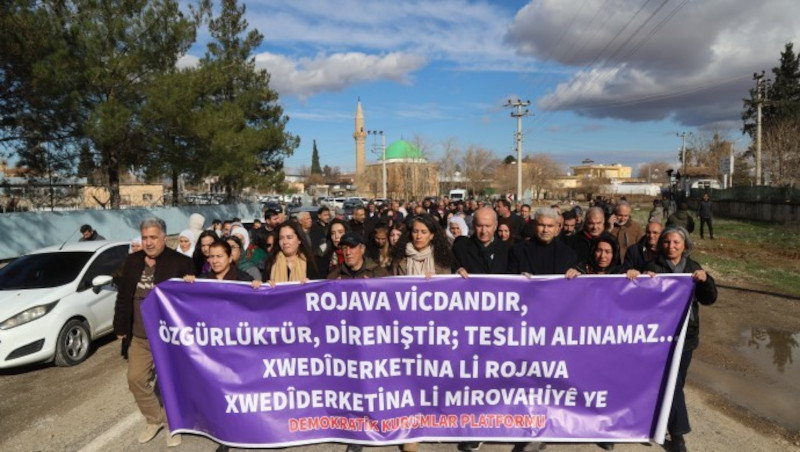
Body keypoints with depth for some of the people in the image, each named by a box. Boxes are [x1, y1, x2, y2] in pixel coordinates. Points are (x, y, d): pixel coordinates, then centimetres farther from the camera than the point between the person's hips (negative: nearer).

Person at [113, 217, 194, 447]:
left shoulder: (181, 263, -12)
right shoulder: (132, 261, 5)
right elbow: (123, 297, 11)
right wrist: (120, 327, 9)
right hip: (139, 336, 5)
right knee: (136, 379, 10)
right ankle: (154, 419, 31)